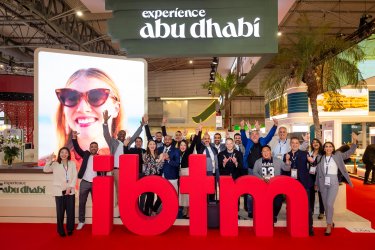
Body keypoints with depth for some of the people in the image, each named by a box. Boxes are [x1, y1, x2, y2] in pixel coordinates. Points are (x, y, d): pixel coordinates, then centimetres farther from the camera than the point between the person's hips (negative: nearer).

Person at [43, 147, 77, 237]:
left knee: (70, 211, 5)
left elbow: (75, 177, 2)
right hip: (59, 191, -1)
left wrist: (70, 187, -8)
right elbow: (45, 170, -11)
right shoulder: (55, 164, 4)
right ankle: (61, 230, 18)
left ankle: (70, 229, 21)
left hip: (70, 191, 1)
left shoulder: (72, 164, 7)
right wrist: (49, 161, -25)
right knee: (60, 212, 3)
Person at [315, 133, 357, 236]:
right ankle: (330, 222, 27)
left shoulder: (337, 155, 1)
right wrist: (316, 183, 12)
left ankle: (329, 225, 0)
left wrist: (354, 141, -19)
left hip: (333, 183, -3)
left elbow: (350, 152, -5)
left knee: (329, 204, -13)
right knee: (325, 205, 9)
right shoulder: (321, 158, 4)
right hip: (323, 183, 3)